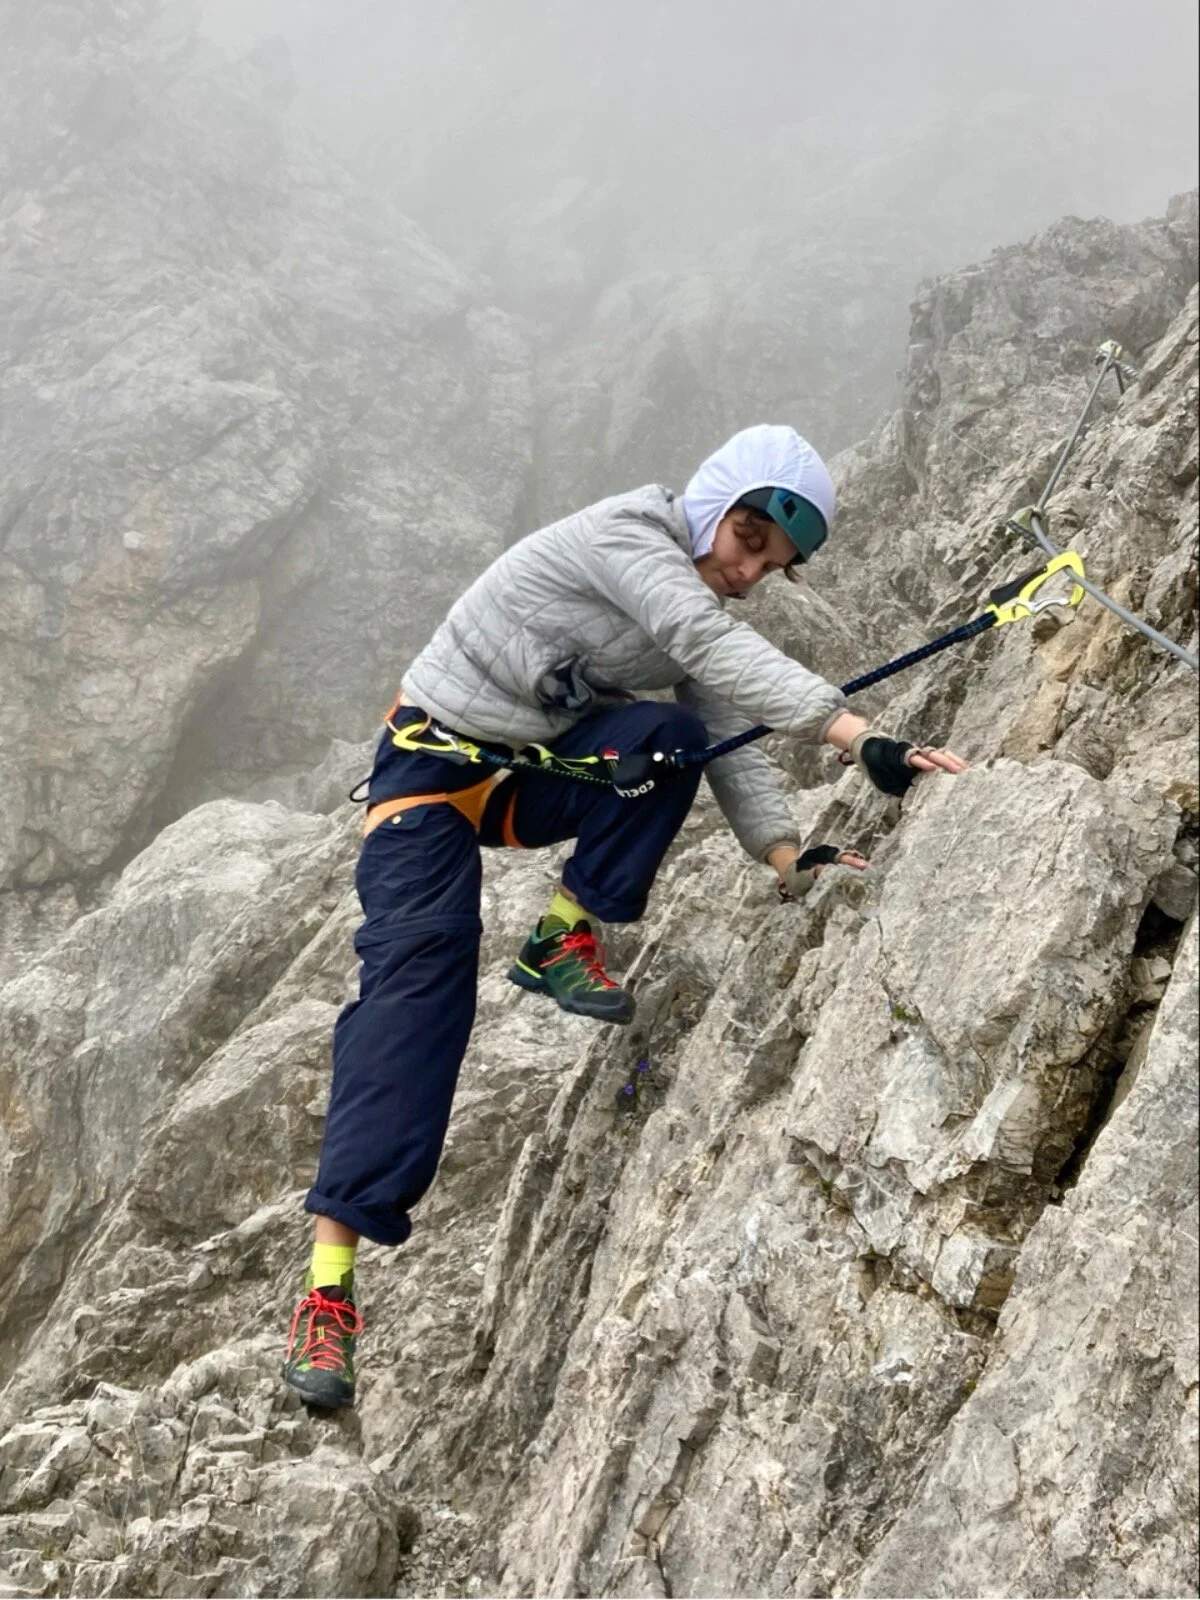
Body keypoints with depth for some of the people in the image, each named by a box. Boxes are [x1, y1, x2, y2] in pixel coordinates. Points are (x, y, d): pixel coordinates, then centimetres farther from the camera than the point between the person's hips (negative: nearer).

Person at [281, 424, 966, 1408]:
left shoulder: (702, 610, 6)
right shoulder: (626, 535, -19)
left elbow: (731, 744, -2)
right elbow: (713, 647, -35)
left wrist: (787, 857, -20)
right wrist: (859, 737, -45)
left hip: (534, 781, 7)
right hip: (434, 766, -7)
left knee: (668, 735, -22)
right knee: (418, 976, -24)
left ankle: (566, 940, -6)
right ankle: (331, 1279, -27)